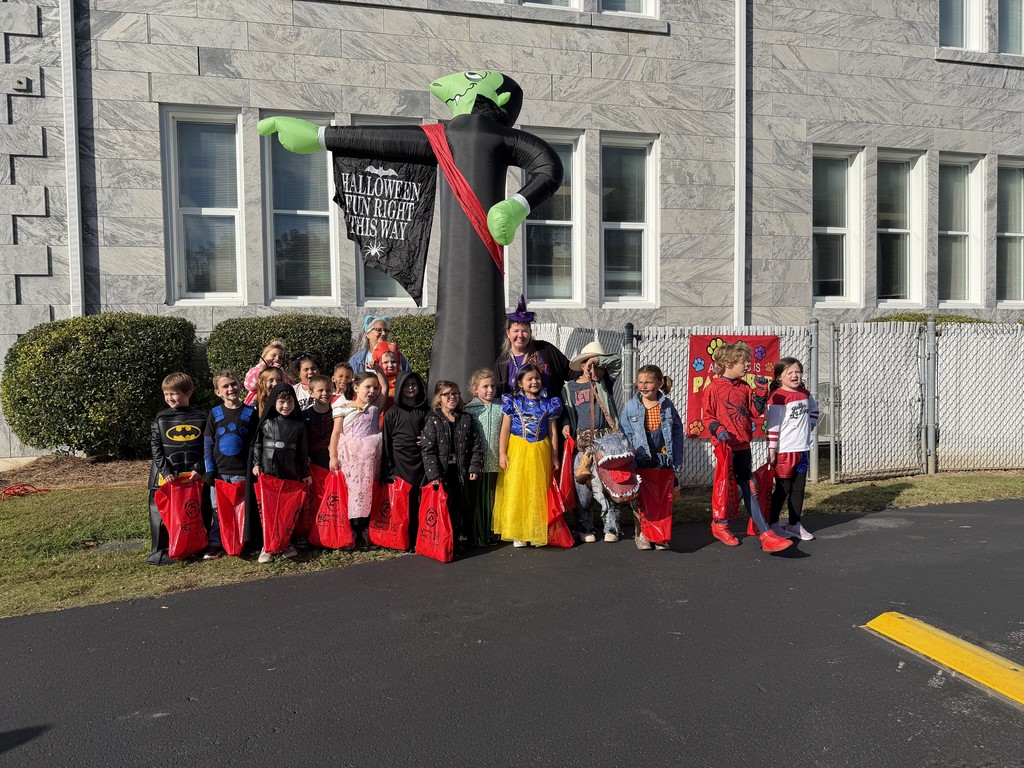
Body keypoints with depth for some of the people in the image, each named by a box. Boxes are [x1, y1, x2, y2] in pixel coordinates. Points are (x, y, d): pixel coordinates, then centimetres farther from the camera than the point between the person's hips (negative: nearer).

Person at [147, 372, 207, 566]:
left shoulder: (200, 418, 3)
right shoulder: (161, 419, 5)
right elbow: (156, 448, 2)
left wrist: (198, 469, -10)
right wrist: (165, 471, -9)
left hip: (194, 475, 0)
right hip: (166, 475, 0)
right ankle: (160, 551, 12)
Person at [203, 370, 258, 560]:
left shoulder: (250, 413, -1)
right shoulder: (215, 413, 3)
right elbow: (207, 443, 4)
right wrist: (210, 470, -2)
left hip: (242, 471, -1)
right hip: (219, 471, 1)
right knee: (218, 509, 5)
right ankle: (215, 544, 15)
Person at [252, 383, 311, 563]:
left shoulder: (299, 425, 5)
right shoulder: (266, 422, 2)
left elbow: (303, 451, 8)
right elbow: (257, 444, 7)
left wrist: (305, 473, 10)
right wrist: (256, 464, -3)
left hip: (291, 472, 1)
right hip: (268, 471, -1)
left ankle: (287, 544, 17)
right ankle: (266, 547, 7)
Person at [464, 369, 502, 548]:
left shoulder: (501, 407, 6)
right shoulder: (470, 409, 0)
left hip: (495, 462, 2)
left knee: (492, 499, 9)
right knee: (476, 498, 4)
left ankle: (490, 533, 21)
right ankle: (476, 536, 13)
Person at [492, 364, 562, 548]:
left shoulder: (548, 404, 7)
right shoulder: (512, 402, 1)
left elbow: (553, 431, 9)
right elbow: (505, 429, 0)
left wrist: (554, 457, 7)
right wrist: (502, 454, -6)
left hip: (540, 452, 2)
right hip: (517, 450, -2)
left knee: (538, 492, 4)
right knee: (516, 491, 0)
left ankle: (537, 532, 14)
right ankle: (517, 534, 7)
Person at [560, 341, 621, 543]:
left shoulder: (604, 382, 12)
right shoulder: (570, 388, 9)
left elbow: (617, 361, 5)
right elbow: (566, 412, 11)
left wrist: (597, 359, -4)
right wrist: (566, 425, -7)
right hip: (583, 442, -1)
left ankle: (611, 527, 7)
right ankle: (585, 528, 9)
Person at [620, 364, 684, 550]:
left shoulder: (667, 405, 0)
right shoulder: (630, 406, -3)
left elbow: (677, 433, 3)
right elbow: (625, 434, 1)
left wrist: (677, 461, 0)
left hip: (663, 459, 1)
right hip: (641, 460, -1)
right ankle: (641, 535, 21)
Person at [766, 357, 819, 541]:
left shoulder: (805, 394, 8)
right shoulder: (778, 397, -14)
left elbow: (814, 410, 29)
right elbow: (772, 426, -16)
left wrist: (809, 426, 14)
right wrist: (771, 451, -17)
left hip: (803, 449, 7)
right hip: (784, 450, -7)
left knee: (798, 489, 13)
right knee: (783, 489, 2)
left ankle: (794, 524, 25)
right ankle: (773, 524, 15)